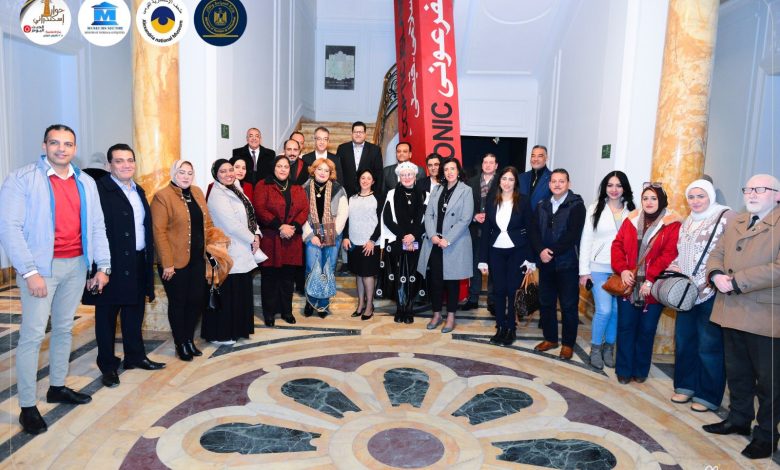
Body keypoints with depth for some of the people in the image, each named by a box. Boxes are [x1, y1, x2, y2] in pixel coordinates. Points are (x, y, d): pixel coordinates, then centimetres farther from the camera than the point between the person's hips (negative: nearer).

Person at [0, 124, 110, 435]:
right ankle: (28, 407, 9)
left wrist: (103, 266, 4)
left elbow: (97, 226, 9)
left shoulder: (86, 183, 10)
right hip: (40, 268, -5)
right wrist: (30, 271, -16)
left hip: (76, 266, 5)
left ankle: (57, 387, 30)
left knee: (64, 329, 15)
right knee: (33, 335, -2)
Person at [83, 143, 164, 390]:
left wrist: (149, 258, 14)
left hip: (138, 264, 7)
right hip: (113, 265, -7)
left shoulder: (138, 191, 14)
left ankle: (135, 356, 31)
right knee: (107, 316, 7)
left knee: (135, 313, 17)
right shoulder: (99, 189, -11)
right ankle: (107, 365, 19)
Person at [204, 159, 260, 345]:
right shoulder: (217, 196, -15)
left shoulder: (235, 190, 12)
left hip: (242, 251, 9)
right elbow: (231, 224, -21)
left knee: (241, 292, 14)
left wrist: (256, 234, -3)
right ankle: (220, 334, 14)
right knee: (227, 294, 0)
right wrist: (252, 239, -12)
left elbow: (250, 215, 13)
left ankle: (237, 328, 28)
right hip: (229, 252, -8)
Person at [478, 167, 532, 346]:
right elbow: (486, 230, 3)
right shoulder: (491, 201, 4)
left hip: (517, 252, -2)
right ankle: (501, 327, 18)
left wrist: (529, 258, -9)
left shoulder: (523, 200, -4)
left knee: (513, 290, 3)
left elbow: (529, 229, -4)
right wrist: (483, 259, 1)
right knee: (498, 291, 6)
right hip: (496, 252, 3)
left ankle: (511, 328, 16)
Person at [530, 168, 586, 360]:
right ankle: (550, 338, 28)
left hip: (567, 263, -5)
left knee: (569, 305, 4)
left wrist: (552, 252, -18)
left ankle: (568, 343, 17)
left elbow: (572, 234, -15)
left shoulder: (576, 205, -5)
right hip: (545, 263, 5)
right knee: (546, 302, 12)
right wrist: (541, 251, -14)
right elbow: (534, 231, 2)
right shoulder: (542, 206, 11)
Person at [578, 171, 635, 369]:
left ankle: (609, 348, 24)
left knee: (617, 310, 5)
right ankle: (595, 349, 14)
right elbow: (586, 240, 0)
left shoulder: (632, 211, 4)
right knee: (604, 310, -6)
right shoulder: (595, 208, 0)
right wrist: (584, 270, -4)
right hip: (599, 268, -2)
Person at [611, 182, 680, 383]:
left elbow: (669, 255, -11)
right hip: (628, 285, 2)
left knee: (646, 330, 9)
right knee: (625, 327, 6)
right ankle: (623, 370, 18)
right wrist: (622, 269, -10)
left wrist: (650, 279, -19)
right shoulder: (631, 220, 8)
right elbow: (617, 245, 5)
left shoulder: (672, 225, -3)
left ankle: (640, 371, 25)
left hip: (652, 288, -2)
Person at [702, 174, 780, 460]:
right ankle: (738, 420, 35)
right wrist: (716, 275, -8)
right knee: (736, 373, 19)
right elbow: (716, 254, 13)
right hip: (732, 313, 7)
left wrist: (736, 282, -22)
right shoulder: (735, 223, 15)